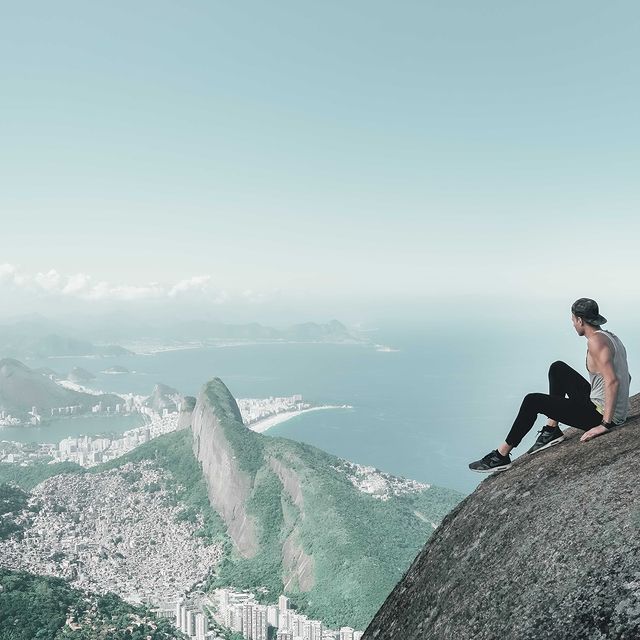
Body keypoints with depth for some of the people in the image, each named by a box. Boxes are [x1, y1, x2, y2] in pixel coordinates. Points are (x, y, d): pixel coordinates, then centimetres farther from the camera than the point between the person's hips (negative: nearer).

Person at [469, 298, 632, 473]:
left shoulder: (596, 341, -19)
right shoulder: (609, 336, 12)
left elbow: (612, 381, -29)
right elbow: (625, 377, 19)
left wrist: (605, 424, -27)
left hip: (601, 415, -10)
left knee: (532, 401, -8)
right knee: (557, 369, 17)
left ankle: (501, 456, 1)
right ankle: (552, 430, 17)